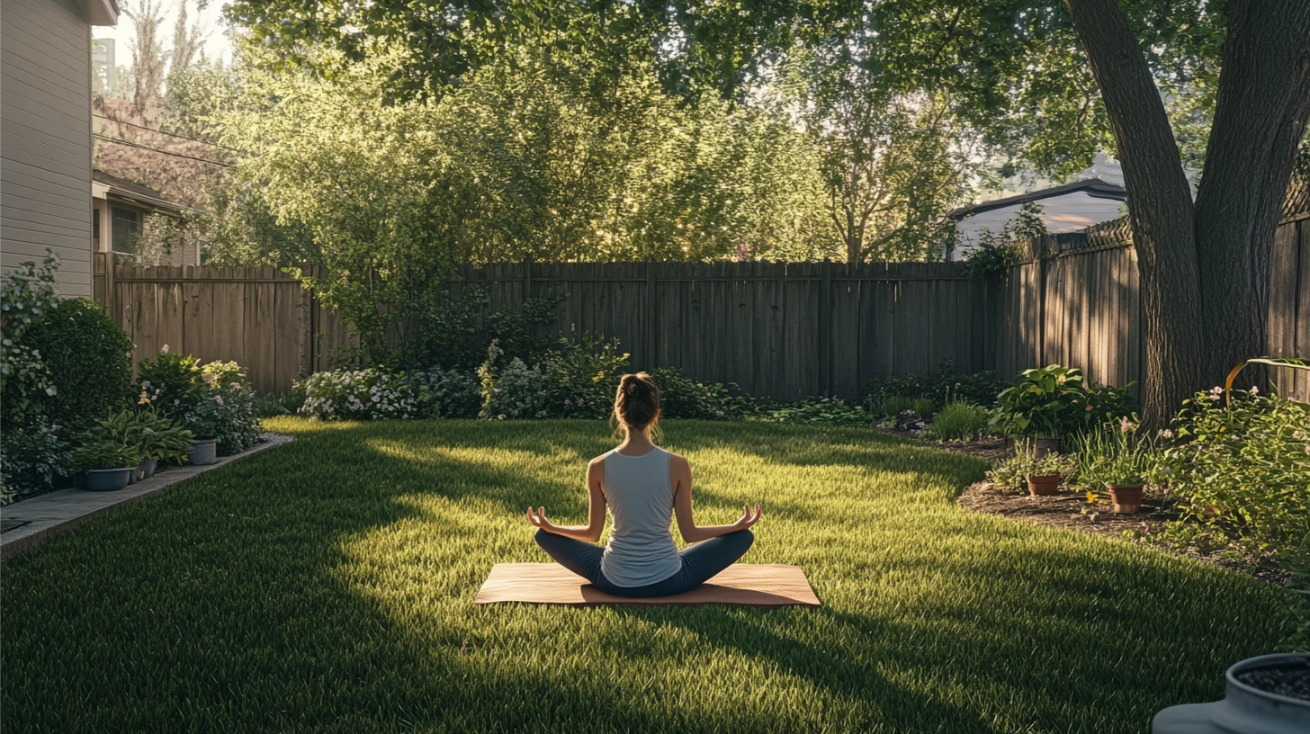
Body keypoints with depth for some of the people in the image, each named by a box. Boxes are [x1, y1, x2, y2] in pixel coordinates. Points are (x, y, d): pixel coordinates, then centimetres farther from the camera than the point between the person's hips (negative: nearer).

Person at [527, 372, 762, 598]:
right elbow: (689, 533, -6)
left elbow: (592, 533, 0)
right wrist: (739, 525, 8)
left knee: (545, 535, 23)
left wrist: (548, 526, 17)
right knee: (743, 536, 18)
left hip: (614, 582, 1)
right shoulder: (677, 465, -14)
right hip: (669, 581, -1)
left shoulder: (598, 467, -11)